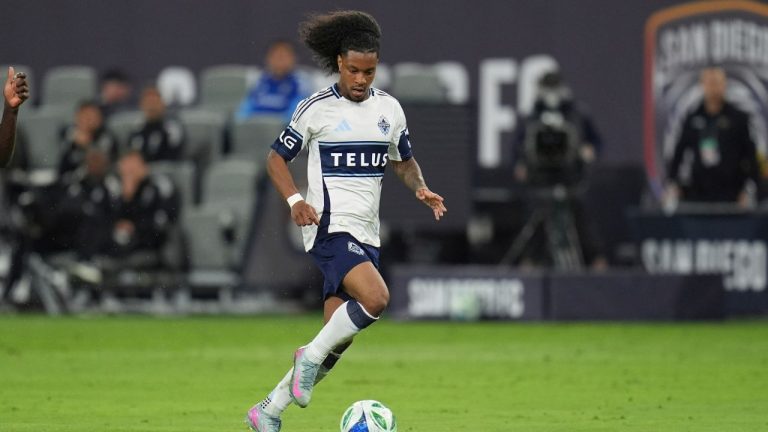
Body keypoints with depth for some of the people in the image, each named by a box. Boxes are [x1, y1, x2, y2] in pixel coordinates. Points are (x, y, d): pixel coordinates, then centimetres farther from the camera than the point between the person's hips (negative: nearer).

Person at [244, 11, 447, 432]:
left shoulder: (389, 108, 10)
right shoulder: (316, 108, -4)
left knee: (336, 343, 3)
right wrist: (295, 200, -15)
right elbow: (276, 158, 3)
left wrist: (421, 188, 1)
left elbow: (404, 161, 22)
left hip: (366, 235, 6)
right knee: (376, 298, -30)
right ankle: (312, 354, -8)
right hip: (330, 227, -6)